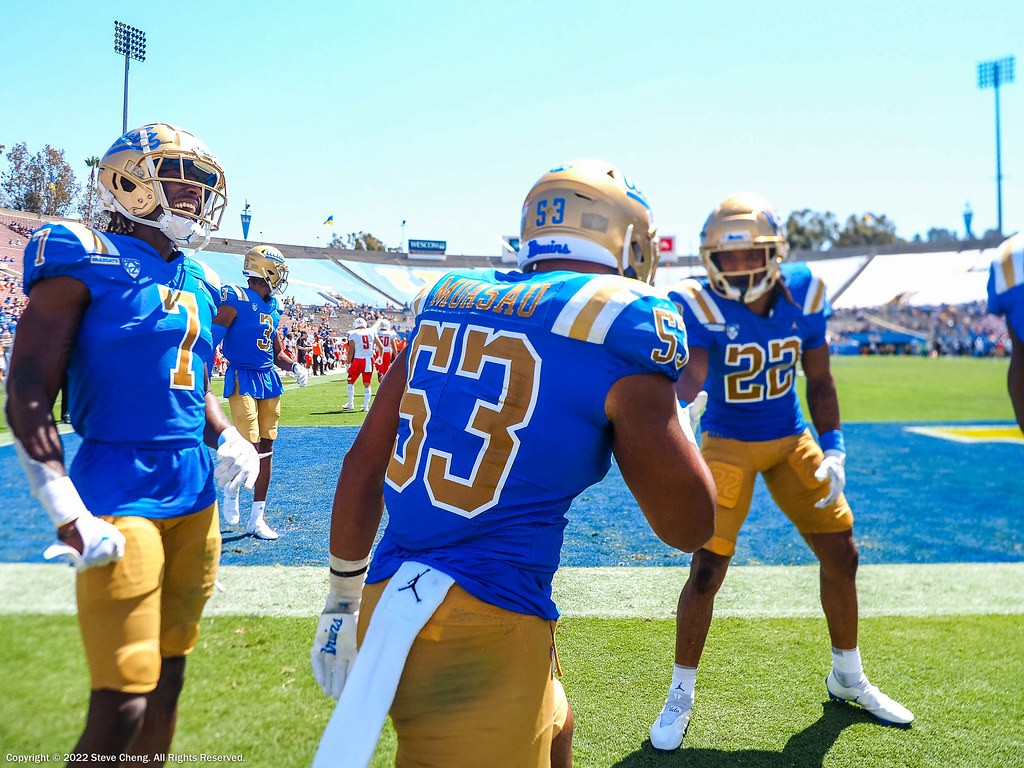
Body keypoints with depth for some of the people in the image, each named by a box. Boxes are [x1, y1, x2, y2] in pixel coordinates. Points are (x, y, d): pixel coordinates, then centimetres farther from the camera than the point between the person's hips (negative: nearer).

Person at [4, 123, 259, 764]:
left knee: (168, 679, 18)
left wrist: (228, 442, 2)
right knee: (120, 707, -5)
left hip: (196, 496, 7)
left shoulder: (199, 283, 14)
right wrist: (69, 518, -17)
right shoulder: (85, 259, -7)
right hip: (121, 495, -7)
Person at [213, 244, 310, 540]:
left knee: (266, 449, 7)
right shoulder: (236, 300, -10)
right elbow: (210, 341, -13)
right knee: (249, 447, -12)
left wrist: (295, 367, 1)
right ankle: (232, 489, 22)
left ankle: (257, 517, 16)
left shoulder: (273, 307, 12)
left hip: (269, 381, 7)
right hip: (243, 380, -7)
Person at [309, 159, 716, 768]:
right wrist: (660, 404, 11)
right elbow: (689, 525, -4)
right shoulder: (620, 322, -11)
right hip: (486, 638, -8)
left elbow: (364, 462, 10)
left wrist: (345, 600, 22)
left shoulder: (447, 299, 7)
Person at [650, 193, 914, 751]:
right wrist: (681, 410, -57)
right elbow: (691, 373, -35)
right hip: (728, 444, -4)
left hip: (791, 439, 5)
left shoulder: (803, 295, -7)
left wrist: (833, 450, -4)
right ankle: (681, 695, 14)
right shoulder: (701, 305, -19)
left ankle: (847, 678, 35)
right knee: (706, 569, -10)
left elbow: (819, 381, 3)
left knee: (841, 555, 9)